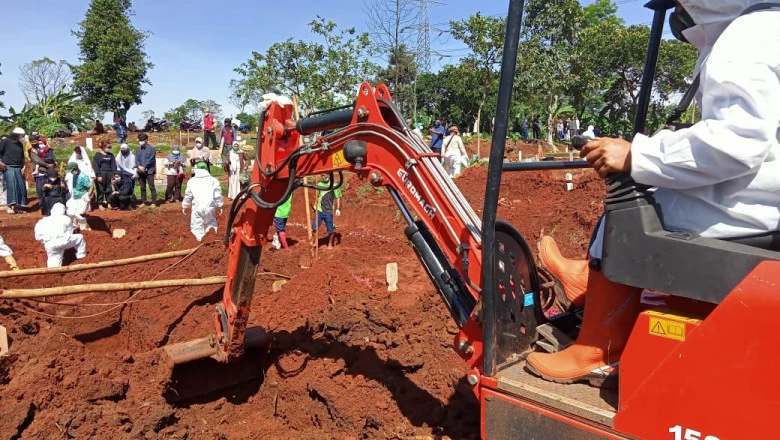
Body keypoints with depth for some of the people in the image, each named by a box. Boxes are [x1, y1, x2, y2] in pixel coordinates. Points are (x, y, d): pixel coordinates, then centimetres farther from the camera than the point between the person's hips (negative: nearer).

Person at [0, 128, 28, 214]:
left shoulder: (20, 144, 15)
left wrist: (23, 166, 12)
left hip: (18, 168, 6)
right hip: (8, 168, -6)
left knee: (21, 186, 1)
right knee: (11, 185, -17)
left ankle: (19, 206, 9)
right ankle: (10, 206, -18)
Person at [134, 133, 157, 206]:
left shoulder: (151, 149, -1)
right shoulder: (138, 149, 15)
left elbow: (151, 160, -9)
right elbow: (136, 159, 7)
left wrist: (144, 167, -15)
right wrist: (139, 166, -12)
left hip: (149, 170, -5)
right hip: (140, 171, 5)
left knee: (151, 187, -7)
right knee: (142, 187, 9)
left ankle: (154, 202, -5)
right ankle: (143, 202, 15)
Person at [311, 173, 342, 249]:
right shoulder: (319, 184, 10)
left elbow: (338, 198, -4)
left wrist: (338, 209, -10)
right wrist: (315, 205, 11)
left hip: (328, 211, -4)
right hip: (319, 210, 4)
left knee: (330, 229, 4)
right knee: (315, 227, 0)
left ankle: (330, 244, 22)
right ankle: (315, 242, 17)